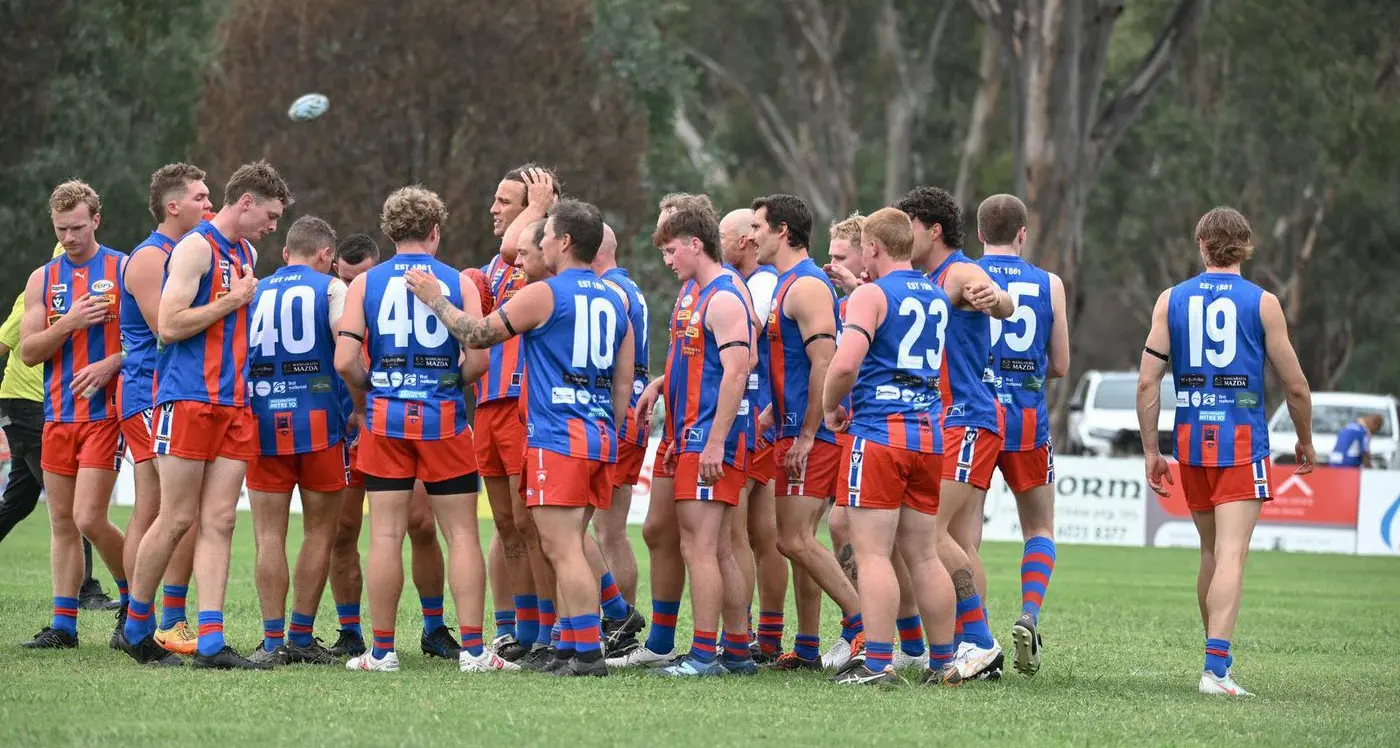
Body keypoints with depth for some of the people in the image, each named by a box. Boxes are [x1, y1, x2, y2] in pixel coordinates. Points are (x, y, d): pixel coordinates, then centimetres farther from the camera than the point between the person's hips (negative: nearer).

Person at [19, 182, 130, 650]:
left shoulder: (125, 270, 0)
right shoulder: (42, 280, 10)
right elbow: (28, 352, 4)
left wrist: (112, 363, -17)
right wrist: (70, 322, -11)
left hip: (105, 413, -5)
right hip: (58, 415, 5)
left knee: (89, 519, -13)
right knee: (61, 522, 5)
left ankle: (134, 600, 7)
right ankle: (63, 624, 10)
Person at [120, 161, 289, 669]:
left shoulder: (246, 254, 19)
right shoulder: (197, 248, -8)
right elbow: (169, 325, -16)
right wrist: (234, 300, -12)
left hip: (234, 403, 8)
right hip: (189, 399, -8)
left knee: (219, 522, -1)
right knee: (177, 518, -3)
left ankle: (210, 642, -5)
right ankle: (136, 625, 13)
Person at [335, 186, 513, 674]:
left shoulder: (365, 283, 2)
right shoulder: (459, 283, 1)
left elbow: (344, 361, -8)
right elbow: (478, 358, -10)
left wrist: (368, 396, 10)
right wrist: (451, 383, 10)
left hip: (385, 419, 1)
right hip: (444, 419, -1)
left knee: (385, 535, 2)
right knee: (461, 533, 4)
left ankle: (382, 650, 3)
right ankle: (473, 649, 0)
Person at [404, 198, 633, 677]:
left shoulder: (544, 295, -8)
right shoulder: (614, 301, 14)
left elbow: (477, 335, -1)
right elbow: (623, 385, 16)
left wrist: (435, 300, 11)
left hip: (557, 438, -8)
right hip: (600, 439, 8)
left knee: (564, 550, -8)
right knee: (565, 549, 14)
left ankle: (587, 652, -13)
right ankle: (569, 648, 14)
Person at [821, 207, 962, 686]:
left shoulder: (871, 296, -8)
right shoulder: (936, 297, 15)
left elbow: (846, 363, -21)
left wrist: (831, 407, -1)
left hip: (878, 432, -7)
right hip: (928, 433, 7)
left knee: (873, 553, -7)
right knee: (923, 556, 12)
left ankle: (877, 664, -13)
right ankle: (943, 662, 13)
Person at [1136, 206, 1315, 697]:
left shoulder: (1171, 300, 6)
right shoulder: (1263, 304, -1)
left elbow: (1147, 381, 1)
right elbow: (1295, 385, 2)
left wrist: (1151, 451, 7)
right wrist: (1305, 441, 18)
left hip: (1191, 439, 4)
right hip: (1242, 440, -4)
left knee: (1211, 553, 18)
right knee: (1231, 555, -10)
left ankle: (1217, 657, 25)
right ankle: (1216, 668, -22)